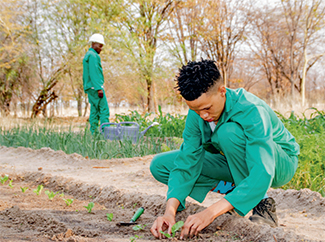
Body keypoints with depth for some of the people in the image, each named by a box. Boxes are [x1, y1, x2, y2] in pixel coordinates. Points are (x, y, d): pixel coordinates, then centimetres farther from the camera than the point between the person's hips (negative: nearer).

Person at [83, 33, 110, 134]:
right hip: (95, 86, -10)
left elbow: (85, 74, 23)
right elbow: (94, 73, -18)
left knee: (94, 111, 8)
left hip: (90, 88, 10)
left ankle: (94, 132, 6)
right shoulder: (93, 55, -10)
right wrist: (99, 88, -21)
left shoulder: (87, 55, 22)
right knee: (104, 109, -10)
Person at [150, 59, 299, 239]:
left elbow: (262, 174, -43)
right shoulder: (197, 113, -17)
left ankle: (262, 202, -20)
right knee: (160, 165, -9)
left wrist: (210, 212, -50)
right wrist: (170, 211, -34)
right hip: (234, 162, 6)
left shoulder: (251, 111, -35)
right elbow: (186, 162, -17)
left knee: (228, 131, -38)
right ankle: (231, 189, -2)